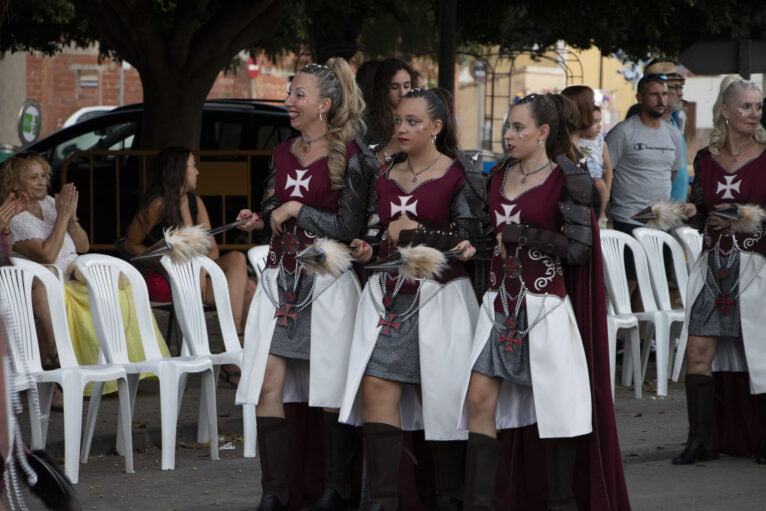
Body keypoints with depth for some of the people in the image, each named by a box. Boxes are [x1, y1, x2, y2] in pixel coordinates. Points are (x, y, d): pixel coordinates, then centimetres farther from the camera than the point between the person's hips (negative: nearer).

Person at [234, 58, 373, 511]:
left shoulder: (349, 158, -5)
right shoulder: (283, 153, 14)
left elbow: (349, 228, -10)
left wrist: (297, 210, -11)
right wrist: (260, 220, 6)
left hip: (327, 283, -6)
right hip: (280, 280, 6)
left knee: (333, 392, -1)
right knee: (267, 388, -3)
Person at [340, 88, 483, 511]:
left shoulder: (456, 176, -2)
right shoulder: (385, 175, 14)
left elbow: (467, 238, -9)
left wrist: (414, 232, -10)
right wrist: (366, 250, 3)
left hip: (438, 296, -5)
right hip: (387, 293, 5)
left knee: (442, 394, -1)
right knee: (376, 386, -7)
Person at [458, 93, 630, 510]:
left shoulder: (567, 179, -7)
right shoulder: (499, 175, 11)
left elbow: (579, 248, -12)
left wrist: (522, 234, -11)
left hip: (545, 303, -6)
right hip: (500, 300, 6)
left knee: (554, 405, 2)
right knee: (479, 398, -3)